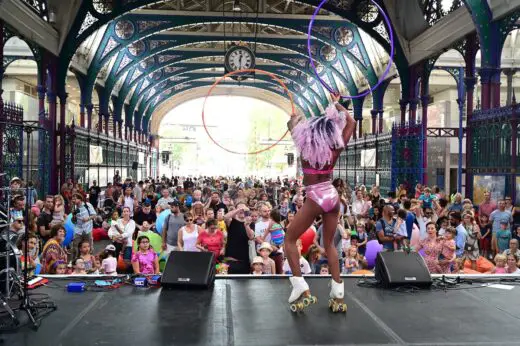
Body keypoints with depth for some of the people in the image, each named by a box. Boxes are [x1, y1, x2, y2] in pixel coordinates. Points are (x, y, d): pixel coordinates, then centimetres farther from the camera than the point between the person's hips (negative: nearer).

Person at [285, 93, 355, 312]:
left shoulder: (306, 146, -11)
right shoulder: (335, 148, -4)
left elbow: (292, 125, 7)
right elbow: (351, 123, 11)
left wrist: (296, 118, 28)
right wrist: (337, 105, 20)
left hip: (315, 198, -5)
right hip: (332, 195, 5)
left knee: (290, 239, 9)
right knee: (329, 244, 15)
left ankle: (301, 288, -2)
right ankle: (338, 295, 12)